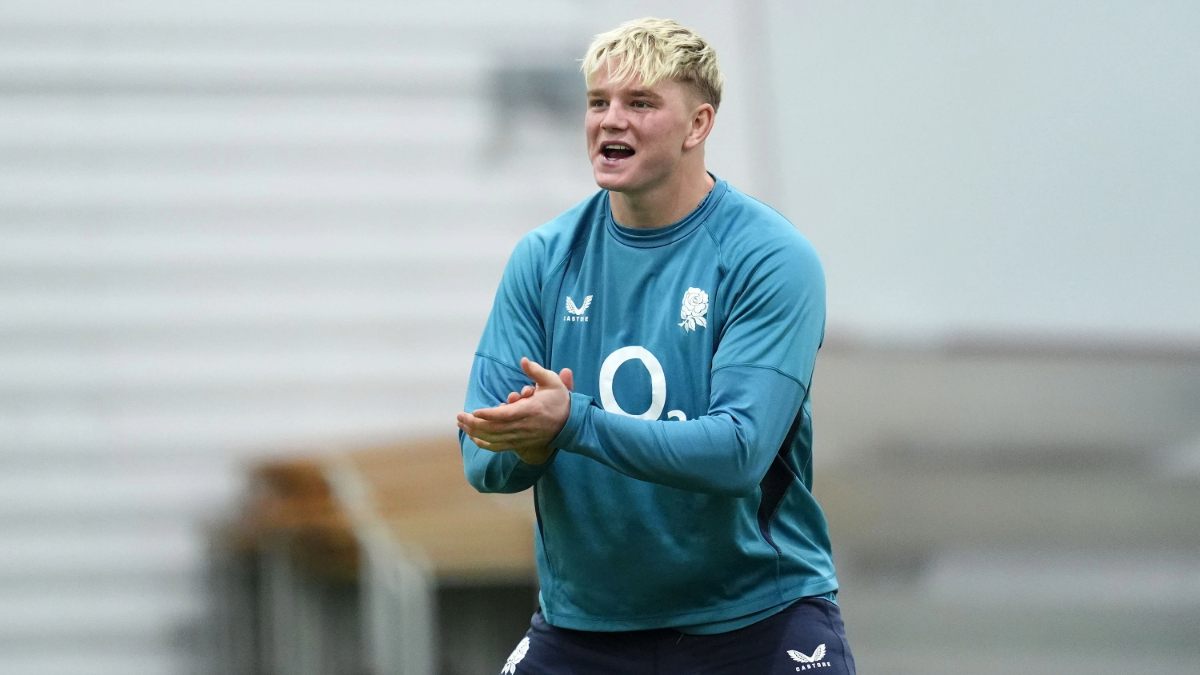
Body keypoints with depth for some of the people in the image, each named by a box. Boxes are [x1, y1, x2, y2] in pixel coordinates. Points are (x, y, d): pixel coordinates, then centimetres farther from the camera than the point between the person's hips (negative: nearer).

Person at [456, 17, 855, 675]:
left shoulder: (771, 260, -11)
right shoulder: (543, 257, 1)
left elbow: (741, 451, -22)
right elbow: (483, 460, -2)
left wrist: (573, 425, -31)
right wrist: (529, 442, -25)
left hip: (756, 618, -3)